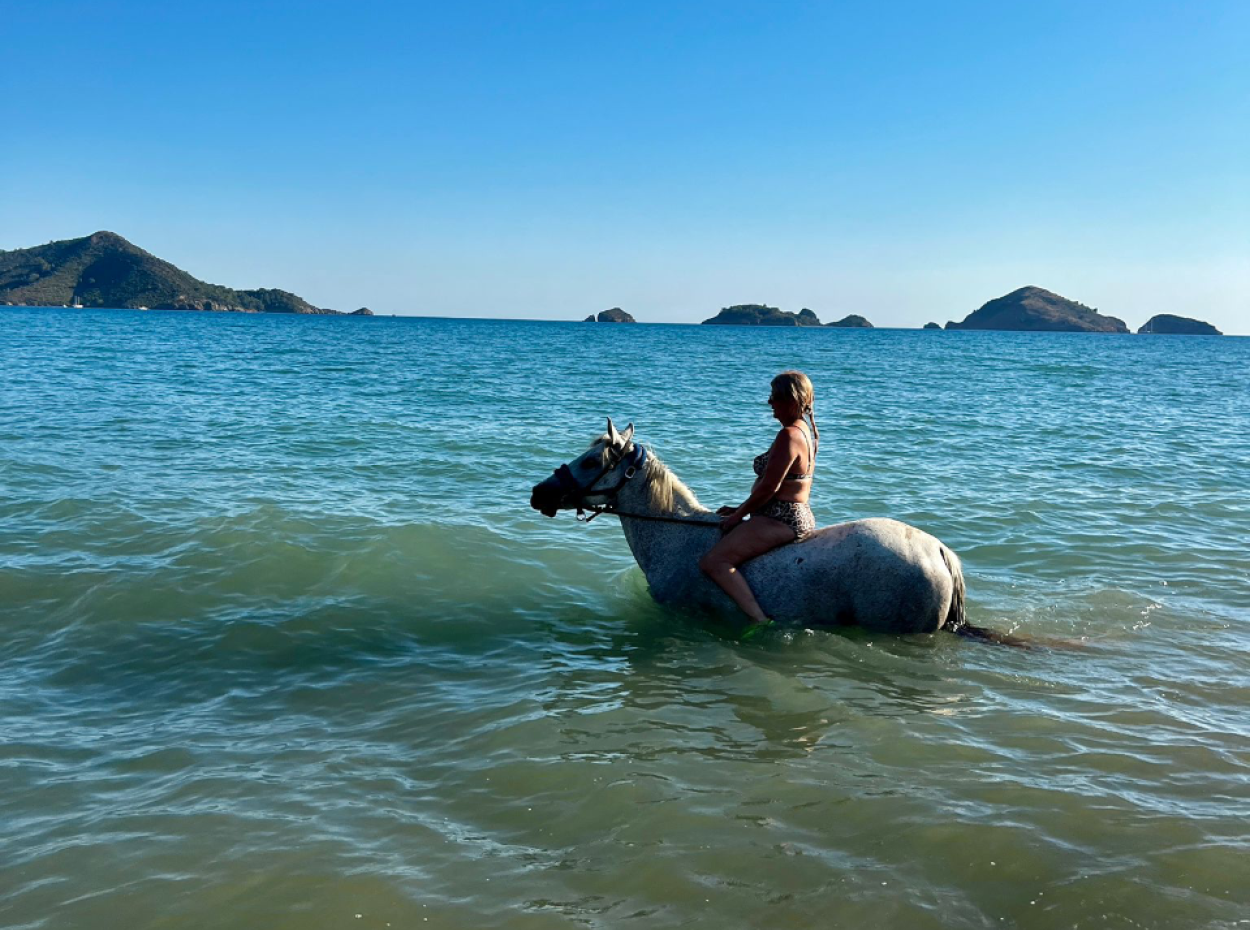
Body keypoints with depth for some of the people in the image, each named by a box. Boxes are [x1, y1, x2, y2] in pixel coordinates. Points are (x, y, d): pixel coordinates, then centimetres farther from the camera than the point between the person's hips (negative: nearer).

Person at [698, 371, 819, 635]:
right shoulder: (804, 431, 14)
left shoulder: (789, 435, -19)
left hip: (780, 521, -12)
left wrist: (738, 515, -8)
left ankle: (760, 620, -26)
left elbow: (768, 488, -21)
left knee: (713, 561, -19)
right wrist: (741, 509, 17)